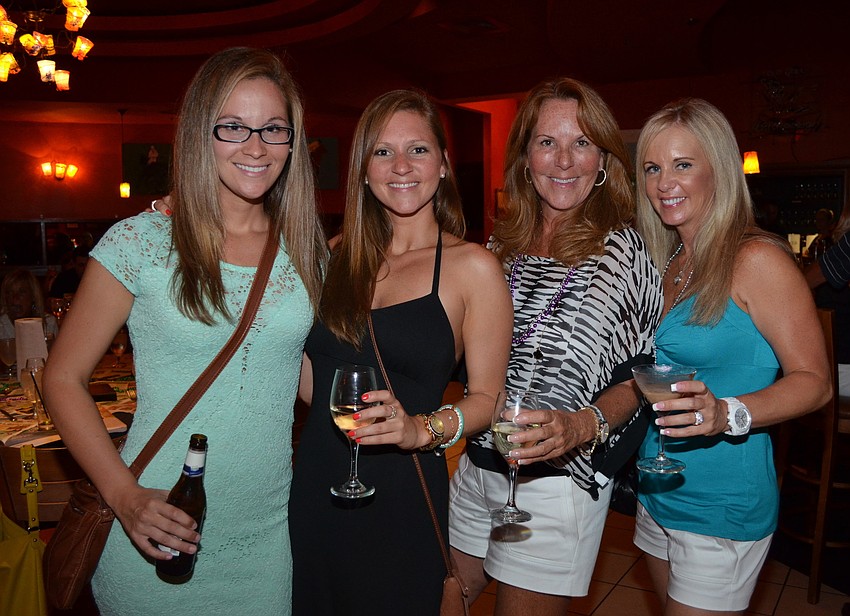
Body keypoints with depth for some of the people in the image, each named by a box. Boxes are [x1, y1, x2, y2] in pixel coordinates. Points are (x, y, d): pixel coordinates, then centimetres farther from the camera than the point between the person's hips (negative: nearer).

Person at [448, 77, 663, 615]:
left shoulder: (625, 251, -10)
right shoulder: (504, 244, 5)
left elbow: (640, 373, -9)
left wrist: (582, 425, -24)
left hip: (559, 479, -5)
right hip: (478, 464, 6)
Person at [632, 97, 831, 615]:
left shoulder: (756, 259, -15)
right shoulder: (664, 264, 5)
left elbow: (815, 381, -16)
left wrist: (726, 414, -31)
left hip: (724, 508, -7)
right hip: (657, 494, 7)